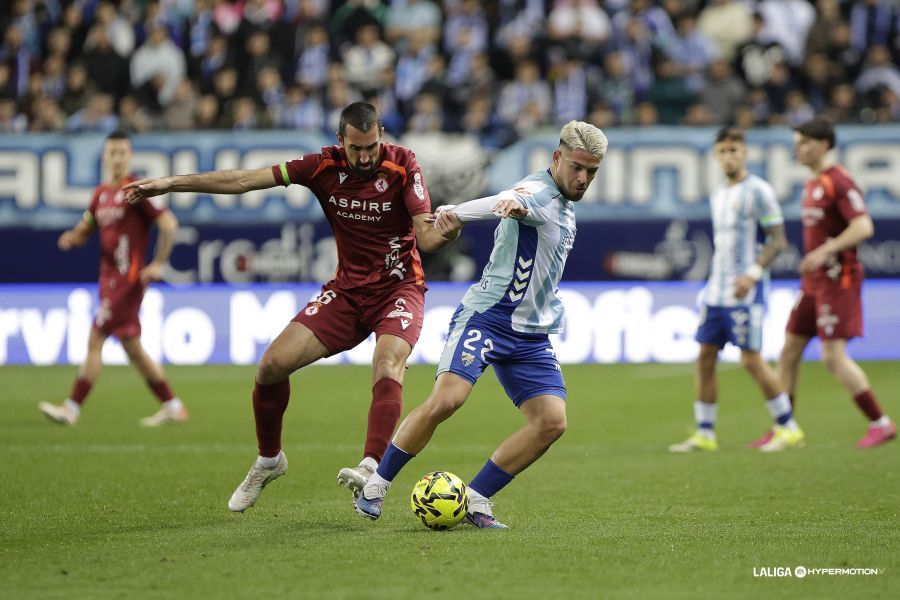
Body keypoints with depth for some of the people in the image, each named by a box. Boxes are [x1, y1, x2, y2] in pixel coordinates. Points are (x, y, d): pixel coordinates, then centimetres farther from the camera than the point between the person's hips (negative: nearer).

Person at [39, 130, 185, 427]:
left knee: (95, 340, -9)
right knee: (132, 347, 12)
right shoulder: (101, 193, 13)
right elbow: (86, 228, 22)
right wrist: (72, 237, -1)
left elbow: (168, 224, -14)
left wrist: (157, 264, -15)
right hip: (110, 278, 9)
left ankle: (72, 408, -5)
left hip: (128, 278, -9)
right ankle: (172, 407, 19)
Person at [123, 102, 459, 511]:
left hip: (399, 288, -4)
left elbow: (426, 236, -20)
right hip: (347, 289, 4)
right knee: (272, 365, -7)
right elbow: (245, 181, -5)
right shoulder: (325, 166, -7)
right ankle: (269, 462, 16)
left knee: (387, 367, -33)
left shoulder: (403, 166, -15)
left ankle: (371, 469, -45)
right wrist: (171, 183, -6)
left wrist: (442, 231, -45)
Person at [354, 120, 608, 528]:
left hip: (530, 335, 8)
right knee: (446, 400, -24)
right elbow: (507, 201, -38)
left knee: (552, 421, -9)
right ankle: (376, 483, -4)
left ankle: (476, 499, 0)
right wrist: (456, 214, -60)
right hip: (486, 317, -8)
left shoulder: (564, 204, 13)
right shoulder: (539, 191, -14)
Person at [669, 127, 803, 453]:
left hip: (745, 292, -8)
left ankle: (788, 428, 2)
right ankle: (704, 434, 9)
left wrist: (753, 273, -23)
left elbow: (778, 239, -12)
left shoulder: (758, 191, -8)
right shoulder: (718, 196, 16)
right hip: (716, 291, 8)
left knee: (751, 359, -9)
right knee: (705, 358, 4)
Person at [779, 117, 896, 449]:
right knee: (789, 350, 7)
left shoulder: (839, 182, -14)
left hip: (838, 280, -9)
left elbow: (863, 227, -23)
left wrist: (824, 251, -28)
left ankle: (880, 424, -3)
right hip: (813, 282, 9)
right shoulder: (812, 184, 15)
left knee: (833, 356, -12)